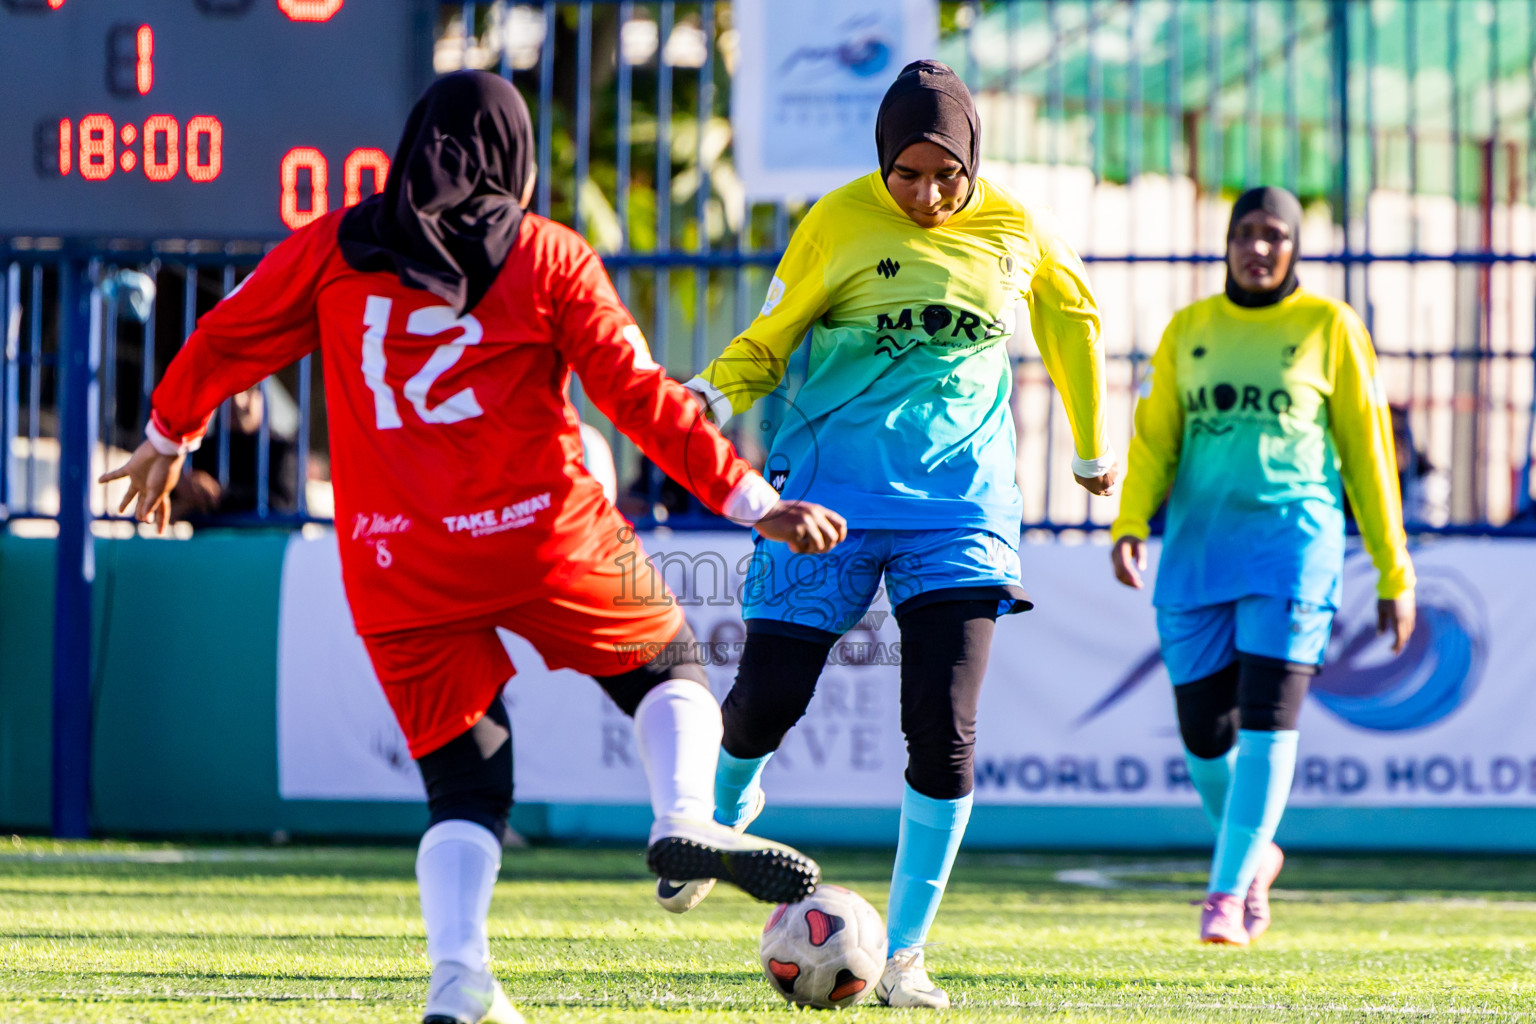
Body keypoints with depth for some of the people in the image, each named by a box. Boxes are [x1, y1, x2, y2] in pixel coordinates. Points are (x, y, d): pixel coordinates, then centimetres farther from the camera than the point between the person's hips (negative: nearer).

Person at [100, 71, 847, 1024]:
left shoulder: (335, 248, 9)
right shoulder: (551, 259, 3)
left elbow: (226, 339, 16)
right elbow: (640, 397, -3)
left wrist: (168, 440, 34)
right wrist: (756, 503, 0)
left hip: (398, 571, 2)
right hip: (541, 536, -2)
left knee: (466, 788, 9)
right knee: (667, 664, 22)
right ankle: (685, 818, -6)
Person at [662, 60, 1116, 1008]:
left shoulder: (1016, 234, 2)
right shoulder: (837, 226, -4)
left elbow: (1073, 316, 22)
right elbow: (767, 343, 1)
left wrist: (1092, 447, 30)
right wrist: (716, 398, -20)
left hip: (958, 508, 1)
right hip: (832, 499, -1)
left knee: (946, 734, -11)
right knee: (766, 703, 0)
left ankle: (904, 953, 0)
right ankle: (726, 806, 38)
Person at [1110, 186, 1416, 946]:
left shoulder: (1328, 328, 5)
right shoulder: (1189, 330, 13)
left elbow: (1368, 451, 6)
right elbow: (1155, 438, 9)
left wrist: (1394, 572, 4)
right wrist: (1130, 525, -10)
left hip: (1294, 535, -3)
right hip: (1199, 541, 3)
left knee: (1269, 712, -16)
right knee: (1204, 732, 3)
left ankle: (1229, 889, -14)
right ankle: (1254, 852, 29)